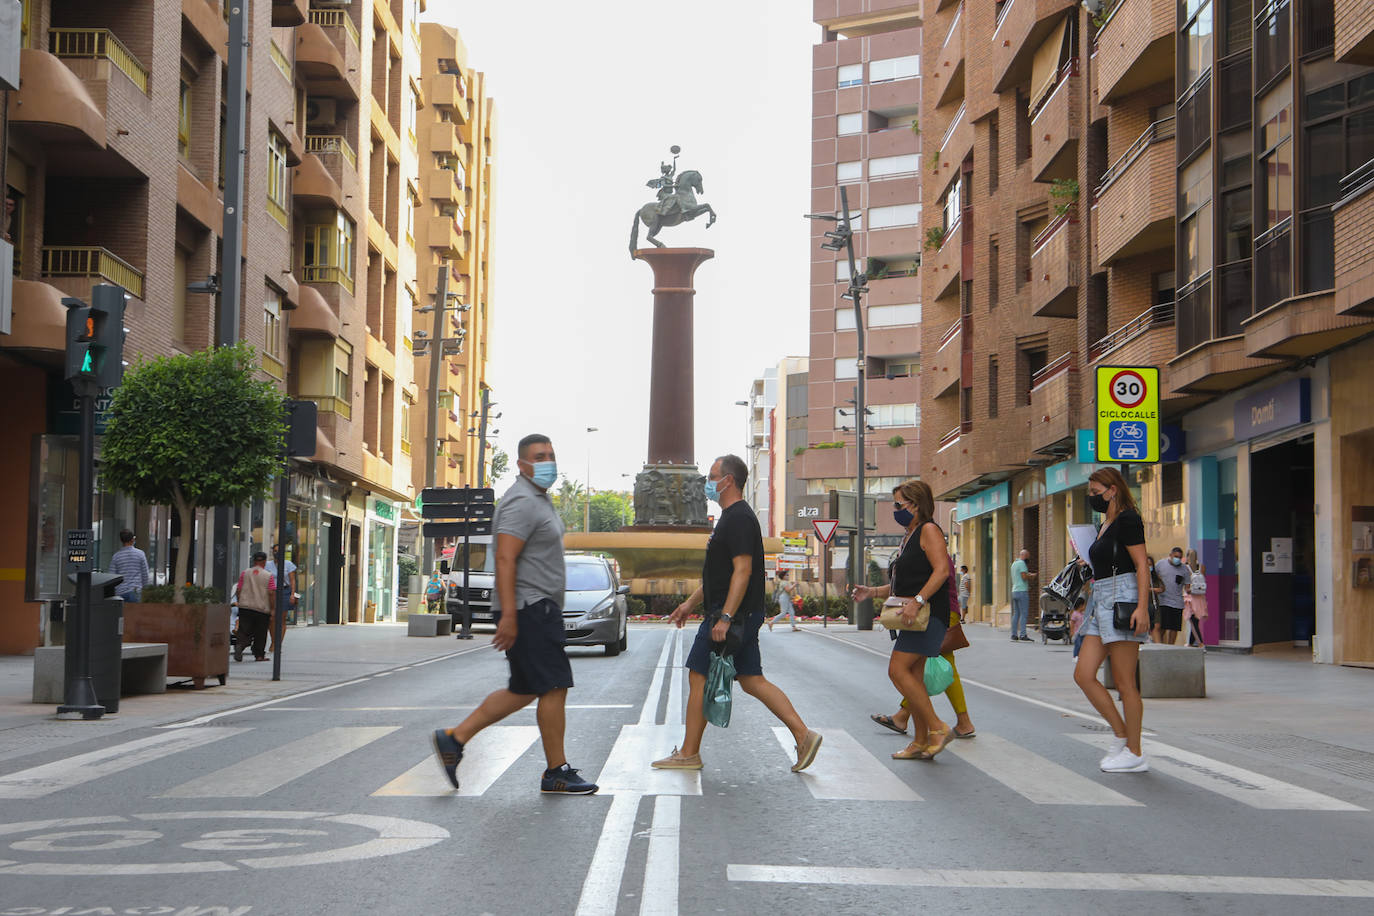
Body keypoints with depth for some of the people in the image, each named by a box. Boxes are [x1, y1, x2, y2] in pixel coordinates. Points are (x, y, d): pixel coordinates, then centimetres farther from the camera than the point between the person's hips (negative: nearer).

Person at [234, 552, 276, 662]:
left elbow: (238, 590, 5)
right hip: (262, 609, -1)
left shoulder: (244, 573, 4)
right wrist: (272, 610, 0)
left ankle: (239, 645, -26)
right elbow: (271, 593, -6)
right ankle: (259, 655, 14)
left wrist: (240, 603, 18)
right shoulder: (268, 576, -2)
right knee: (260, 634, 10)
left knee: (244, 631, 1)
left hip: (245, 607, 1)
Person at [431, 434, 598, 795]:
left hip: (541, 610, 11)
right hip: (528, 610, -11)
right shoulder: (522, 501, -14)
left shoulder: (539, 498, 19)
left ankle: (455, 738, 15)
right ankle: (557, 772, 0)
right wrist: (509, 615, -27)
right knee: (554, 687, -7)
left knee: (523, 691, 12)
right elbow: (505, 559, -22)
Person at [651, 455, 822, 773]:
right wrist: (690, 603, 27)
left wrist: (725, 617, -27)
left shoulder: (739, 518, -15)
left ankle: (688, 754, 4)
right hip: (745, 617, 10)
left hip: (733, 614, -10)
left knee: (699, 678, -3)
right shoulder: (733, 517, 19)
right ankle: (803, 735, 5)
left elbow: (743, 570, -23)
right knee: (752, 681, 9)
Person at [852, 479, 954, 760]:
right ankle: (921, 742, 12)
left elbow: (942, 570, -21)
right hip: (914, 617, 10)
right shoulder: (909, 537, 21)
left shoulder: (929, 530, -8)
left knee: (898, 669, -16)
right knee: (913, 677, 8)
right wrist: (873, 592, 13)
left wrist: (916, 601, -29)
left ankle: (937, 728, -11)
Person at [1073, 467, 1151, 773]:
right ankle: (1121, 735, 12)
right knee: (1083, 675, 2)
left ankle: (1135, 754, 2)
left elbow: (1142, 565, -14)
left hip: (1123, 599, -10)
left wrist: (1142, 607, -23)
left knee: (1124, 681, -5)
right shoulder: (1106, 526, 20)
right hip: (1101, 601, 10)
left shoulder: (1126, 519, -8)